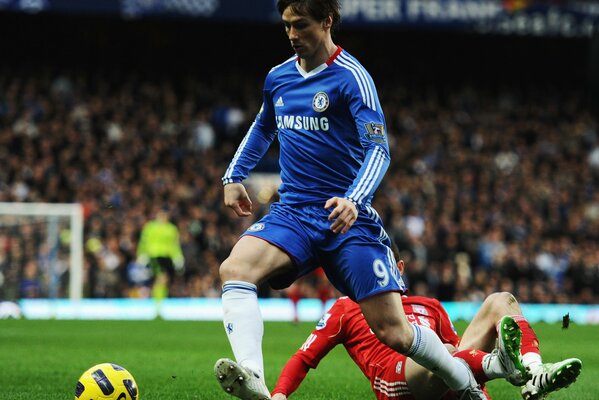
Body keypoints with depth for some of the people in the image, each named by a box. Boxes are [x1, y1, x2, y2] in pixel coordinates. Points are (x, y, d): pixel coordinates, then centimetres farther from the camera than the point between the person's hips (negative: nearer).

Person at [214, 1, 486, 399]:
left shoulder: (351, 77, -8)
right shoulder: (278, 78, 11)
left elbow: (378, 149, -16)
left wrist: (353, 200, -31)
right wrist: (234, 176, 25)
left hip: (347, 217, -5)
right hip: (292, 212, 5)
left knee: (393, 332, -7)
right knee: (234, 269, -27)